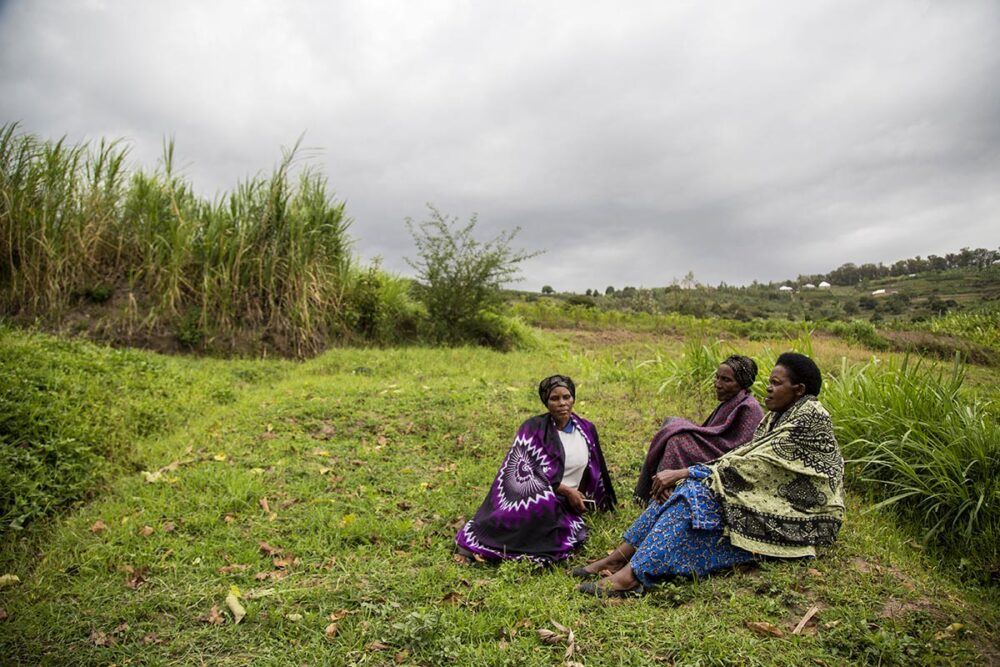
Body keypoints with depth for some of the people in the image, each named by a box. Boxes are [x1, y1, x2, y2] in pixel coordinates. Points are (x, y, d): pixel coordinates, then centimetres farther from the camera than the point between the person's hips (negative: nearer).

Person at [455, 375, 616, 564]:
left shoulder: (586, 430, 8)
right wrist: (566, 491, -15)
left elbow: (593, 471, 20)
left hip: (565, 506, 5)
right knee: (544, 500, -41)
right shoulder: (533, 428, -7)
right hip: (530, 495, -5)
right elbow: (526, 470, -13)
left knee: (571, 537, -29)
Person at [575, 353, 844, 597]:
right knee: (689, 487, -12)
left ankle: (634, 573, -31)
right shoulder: (777, 416, 11)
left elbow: (756, 465, -23)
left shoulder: (811, 418, -16)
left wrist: (687, 472, -23)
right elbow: (750, 462, 5)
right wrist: (686, 475, -9)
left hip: (795, 517, -8)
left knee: (697, 492, -26)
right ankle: (621, 556, -14)